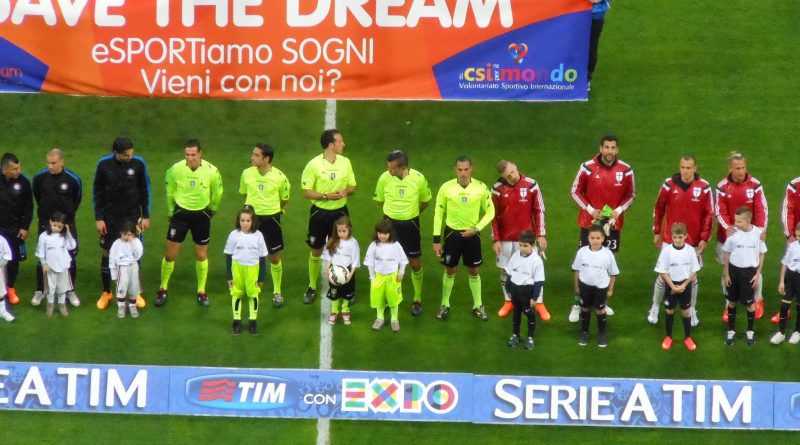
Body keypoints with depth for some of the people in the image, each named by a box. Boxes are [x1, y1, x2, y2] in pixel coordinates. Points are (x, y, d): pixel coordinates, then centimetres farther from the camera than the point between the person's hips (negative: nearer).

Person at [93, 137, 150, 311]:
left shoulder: (138, 163, -12)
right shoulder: (104, 164, -13)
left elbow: (144, 190, 0)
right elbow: (98, 192, -3)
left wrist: (146, 216, 1)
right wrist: (98, 218, -4)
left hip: (132, 216, 0)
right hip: (110, 217, 0)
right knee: (107, 253, 8)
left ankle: (135, 293, 19)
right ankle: (106, 292, 23)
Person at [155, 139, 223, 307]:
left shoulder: (211, 171, -16)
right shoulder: (175, 169, -16)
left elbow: (217, 194, 4)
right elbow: (170, 192, 2)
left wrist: (211, 210, 14)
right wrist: (171, 212, 10)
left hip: (202, 215, 0)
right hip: (181, 213, 0)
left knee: (201, 256, 9)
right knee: (170, 254, 1)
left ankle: (201, 292, 25)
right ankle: (162, 290, 19)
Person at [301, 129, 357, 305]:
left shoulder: (345, 162, -1)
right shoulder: (314, 165, -13)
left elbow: (352, 187, 7)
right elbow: (306, 191, -11)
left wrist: (346, 192, -16)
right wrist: (326, 196, -23)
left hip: (340, 212, 3)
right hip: (320, 212, -3)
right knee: (316, 251, 9)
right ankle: (312, 287, 23)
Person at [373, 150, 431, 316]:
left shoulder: (418, 178, -17)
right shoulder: (384, 178, -14)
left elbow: (425, 201, 3)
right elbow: (379, 200, 5)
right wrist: (393, 212, 8)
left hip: (410, 225, -1)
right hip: (390, 223, 1)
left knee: (415, 263, 7)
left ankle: (417, 300, 23)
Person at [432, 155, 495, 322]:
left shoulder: (481, 188, -11)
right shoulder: (446, 188, -11)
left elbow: (490, 212, -1)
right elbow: (438, 213, -3)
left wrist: (477, 229, -13)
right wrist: (436, 239, -3)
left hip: (472, 234, 0)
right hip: (452, 233, 0)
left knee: (474, 271, 10)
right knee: (450, 271, 10)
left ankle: (478, 306, 25)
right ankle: (445, 305, 26)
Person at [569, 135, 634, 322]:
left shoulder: (625, 170, -5)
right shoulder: (587, 168, -9)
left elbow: (631, 194, 7)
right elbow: (576, 192, -1)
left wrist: (619, 210, -8)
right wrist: (590, 210, -12)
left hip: (613, 223, 2)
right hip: (589, 222, -2)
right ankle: (578, 304, 5)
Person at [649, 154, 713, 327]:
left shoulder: (704, 187, -9)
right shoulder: (669, 184, -7)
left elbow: (709, 214, -4)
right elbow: (659, 208, 5)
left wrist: (705, 238, -6)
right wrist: (656, 232, 8)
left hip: (693, 242, 0)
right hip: (669, 240, 0)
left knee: (692, 276, 10)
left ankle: (692, 310, 27)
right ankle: (655, 307, 25)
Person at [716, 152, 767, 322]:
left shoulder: (755, 185, -8)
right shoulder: (722, 186, -7)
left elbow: (761, 209, -9)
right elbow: (720, 211, -8)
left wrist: (761, 229, -22)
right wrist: (726, 227, -26)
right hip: (728, 235, 0)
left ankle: (758, 300, 33)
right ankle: (729, 306, 21)